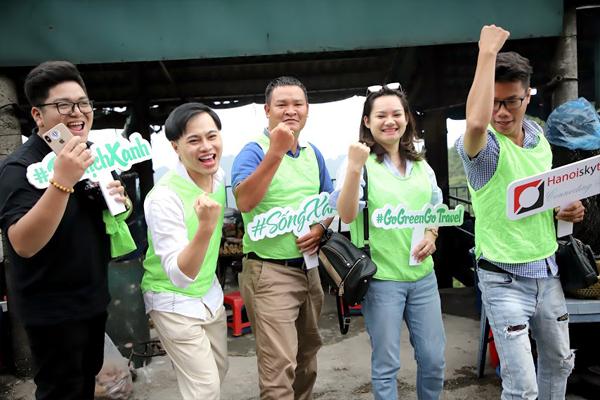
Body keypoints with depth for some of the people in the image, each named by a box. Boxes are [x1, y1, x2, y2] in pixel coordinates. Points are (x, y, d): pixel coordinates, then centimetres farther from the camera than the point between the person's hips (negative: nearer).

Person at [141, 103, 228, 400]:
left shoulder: (220, 176, -6)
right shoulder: (164, 197, -28)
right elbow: (180, 276, -32)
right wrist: (205, 227, -46)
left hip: (210, 293, 7)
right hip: (175, 302, -7)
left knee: (219, 372, 21)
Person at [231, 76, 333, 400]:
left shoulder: (313, 154, 9)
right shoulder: (254, 151, -11)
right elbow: (244, 202, -27)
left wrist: (320, 228, -4)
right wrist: (275, 152, -33)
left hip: (308, 268, 7)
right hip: (270, 272, -7)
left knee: (307, 353, 22)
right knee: (279, 366, -7)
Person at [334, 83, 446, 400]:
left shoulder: (420, 164, 9)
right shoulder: (360, 162, -9)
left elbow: (436, 210, 20)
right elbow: (346, 215, -20)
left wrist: (431, 235, -1)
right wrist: (354, 169, -34)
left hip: (423, 275, 5)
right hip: (381, 278, -5)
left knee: (433, 359, 14)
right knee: (386, 365, 8)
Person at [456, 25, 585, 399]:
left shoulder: (539, 136, 4)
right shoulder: (482, 146, -17)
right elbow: (476, 122, -44)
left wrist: (566, 209, -3)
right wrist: (488, 52, -34)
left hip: (548, 271, 7)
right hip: (505, 280, -6)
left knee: (559, 362, 24)